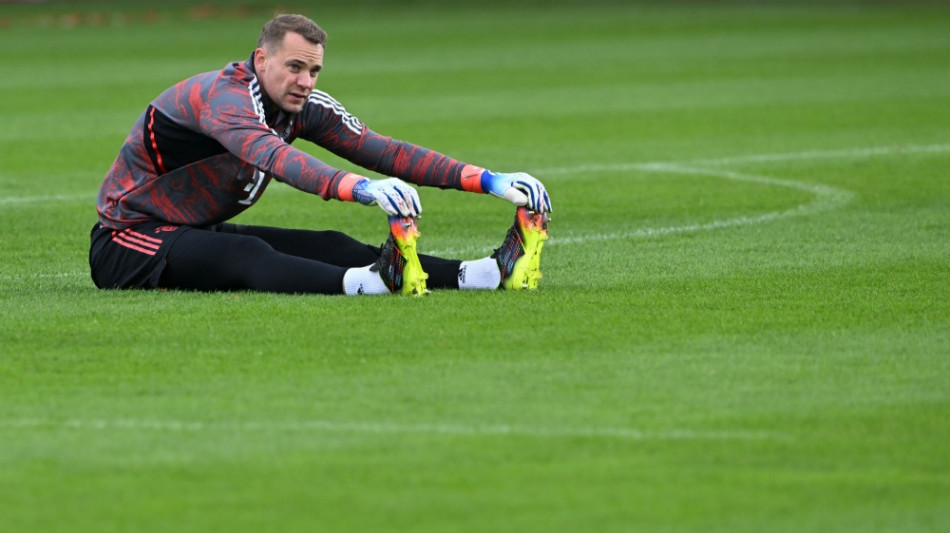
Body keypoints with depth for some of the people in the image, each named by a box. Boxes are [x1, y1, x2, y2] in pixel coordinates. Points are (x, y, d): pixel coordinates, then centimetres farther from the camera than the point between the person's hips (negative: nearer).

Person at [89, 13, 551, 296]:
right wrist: (361, 188, -61)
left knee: (331, 247, -13)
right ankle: (370, 282, -62)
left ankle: (490, 272, -29)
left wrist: (486, 181, -14)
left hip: (197, 236, 7)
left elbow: (384, 152, -4)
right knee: (245, 254, -37)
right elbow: (274, 157, -45)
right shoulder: (225, 97, -26)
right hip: (129, 245, -7)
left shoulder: (306, 108, 0)